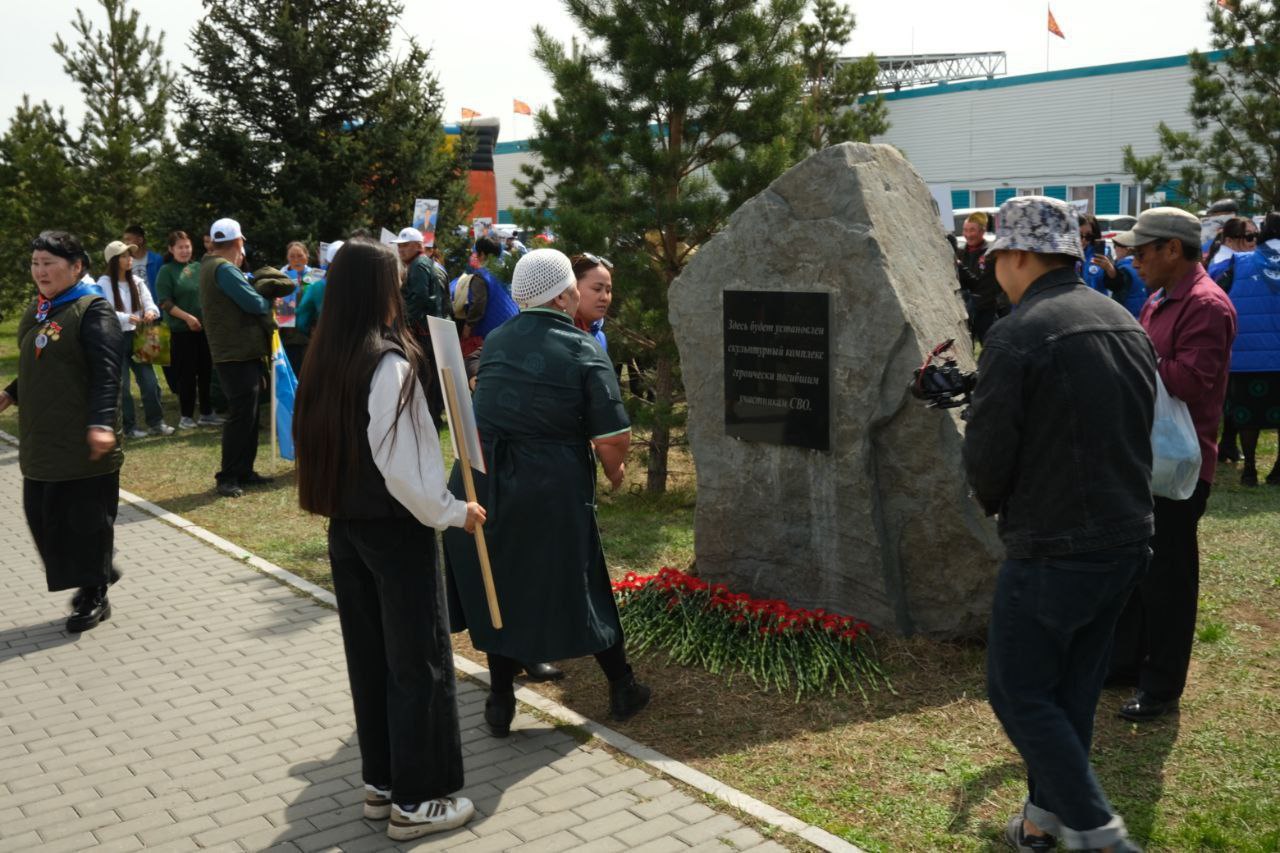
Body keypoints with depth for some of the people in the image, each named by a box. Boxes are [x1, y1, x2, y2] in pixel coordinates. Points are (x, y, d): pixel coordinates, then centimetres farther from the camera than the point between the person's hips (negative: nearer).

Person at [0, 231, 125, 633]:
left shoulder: (92, 310, -11)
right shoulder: (36, 310, 14)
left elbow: (107, 372, -20)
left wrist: (101, 422, -28)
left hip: (81, 442, -8)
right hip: (41, 440, 8)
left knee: (85, 516, 1)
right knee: (44, 515, 11)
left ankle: (94, 596, 15)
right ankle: (97, 571, 29)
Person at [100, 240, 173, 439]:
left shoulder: (136, 282, 8)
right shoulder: (104, 284, -8)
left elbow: (150, 303, 0)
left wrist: (151, 312, -24)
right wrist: (127, 318, -29)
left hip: (136, 336, 5)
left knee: (149, 380, 2)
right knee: (121, 385, 2)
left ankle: (156, 422, 11)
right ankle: (129, 426, 11)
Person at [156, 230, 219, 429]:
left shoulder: (199, 267, 9)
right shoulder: (166, 271, -3)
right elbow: (165, 302, -9)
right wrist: (187, 317, -18)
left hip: (205, 328, 4)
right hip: (181, 330, -4)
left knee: (207, 372, 8)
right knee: (186, 374, -1)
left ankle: (207, 413, 18)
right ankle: (186, 416, 9)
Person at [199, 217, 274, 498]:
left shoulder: (212, 266, 18)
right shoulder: (224, 269, -15)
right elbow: (254, 303, -18)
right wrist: (269, 303, 0)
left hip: (241, 351, 11)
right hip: (237, 353, -11)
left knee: (247, 413, 15)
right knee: (241, 414, -8)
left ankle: (243, 471, 21)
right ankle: (228, 477, -4)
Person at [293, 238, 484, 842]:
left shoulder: (324, 361, 3)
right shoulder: (390, 364, -20)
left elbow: (319, 444, 9)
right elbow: (400, 466, -22)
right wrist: (453, 513, -10)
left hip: (346, 527, 8)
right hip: (395, 531, -8)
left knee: (368, 657, 17)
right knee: (419, 663, 5)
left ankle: (380, 782, 29)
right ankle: (415, 800, 14)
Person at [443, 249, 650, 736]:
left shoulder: (495, 341, 4)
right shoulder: (585, 352, -10)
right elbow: (613, 439, -13)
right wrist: (614, 473, 7)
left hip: (481, 488, 3)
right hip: (553, 493, -3)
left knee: (497, 589, 15)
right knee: (578, 588, 12)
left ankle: (500, 704, 22)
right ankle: (623, 690, 27)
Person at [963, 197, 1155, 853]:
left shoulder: (1015, 337, -17)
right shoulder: (1127, 326, 7)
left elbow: (986, 457, -14)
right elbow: (1139, 435, 13)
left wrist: (996, 503, 7)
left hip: (1051, 550, -8)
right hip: (1127, 540, 8)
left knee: (1018, 690, 7)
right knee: (1073, 687, 18)